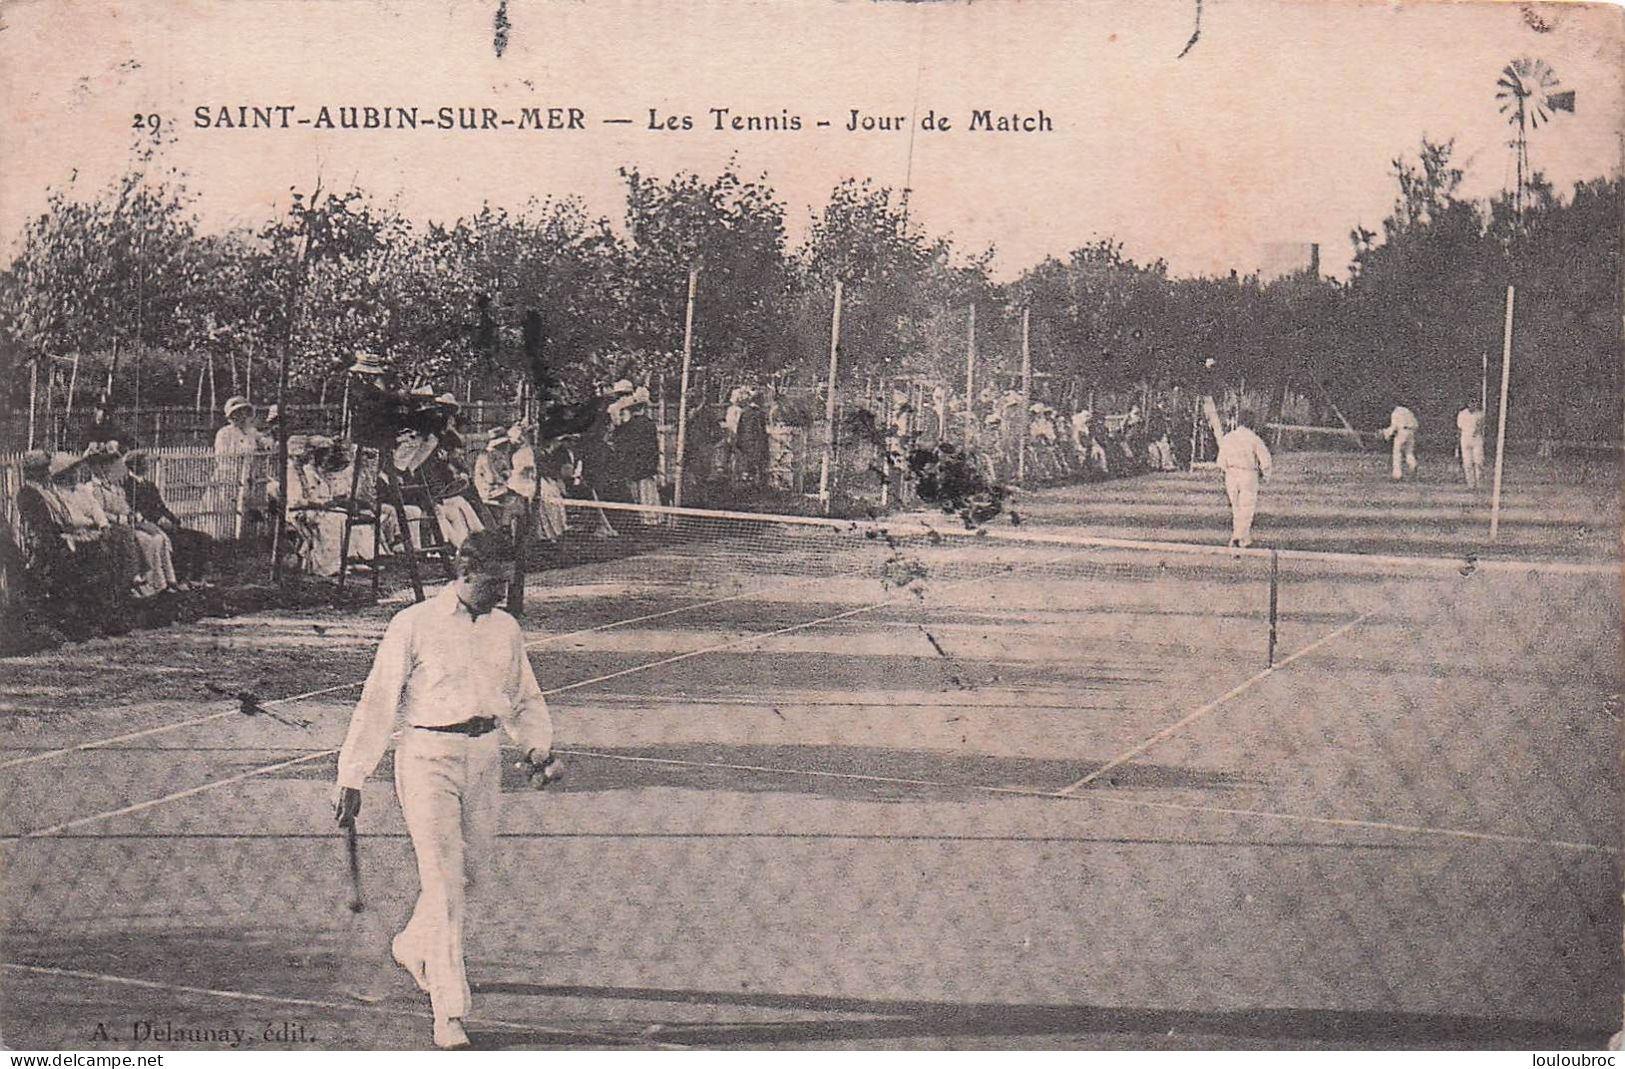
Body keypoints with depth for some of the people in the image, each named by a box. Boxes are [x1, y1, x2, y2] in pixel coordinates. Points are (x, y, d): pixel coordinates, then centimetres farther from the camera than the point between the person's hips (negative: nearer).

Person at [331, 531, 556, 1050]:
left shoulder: (505, 629, 11)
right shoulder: (414, 625, -6)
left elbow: (525, 700, 22)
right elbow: (378, 704, -4)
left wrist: (537, 746, 2)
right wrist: (351, 779, -7)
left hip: (484, 757, 6)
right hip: (427, 757, -6)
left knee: (475, 876, 11)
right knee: (443, 880, -10)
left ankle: (414, 948, 40)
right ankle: (449, 1011, -7)